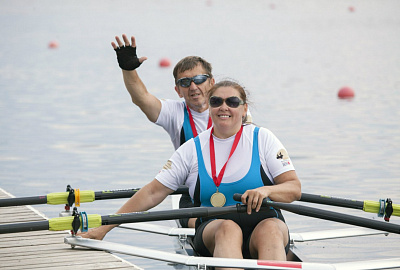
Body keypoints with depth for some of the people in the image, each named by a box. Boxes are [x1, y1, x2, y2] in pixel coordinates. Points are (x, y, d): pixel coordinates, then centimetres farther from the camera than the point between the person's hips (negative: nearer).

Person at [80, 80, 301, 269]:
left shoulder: (262, 138, 6)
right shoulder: (193, 149, 8)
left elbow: (295, 188, 2)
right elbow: (152, 193, 7)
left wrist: (266, 190, -22)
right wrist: (104, 228, 0)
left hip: (264, 222, 0)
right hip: (213, 231, 0)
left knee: (270, 231, -35)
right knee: (228, 228, -35)